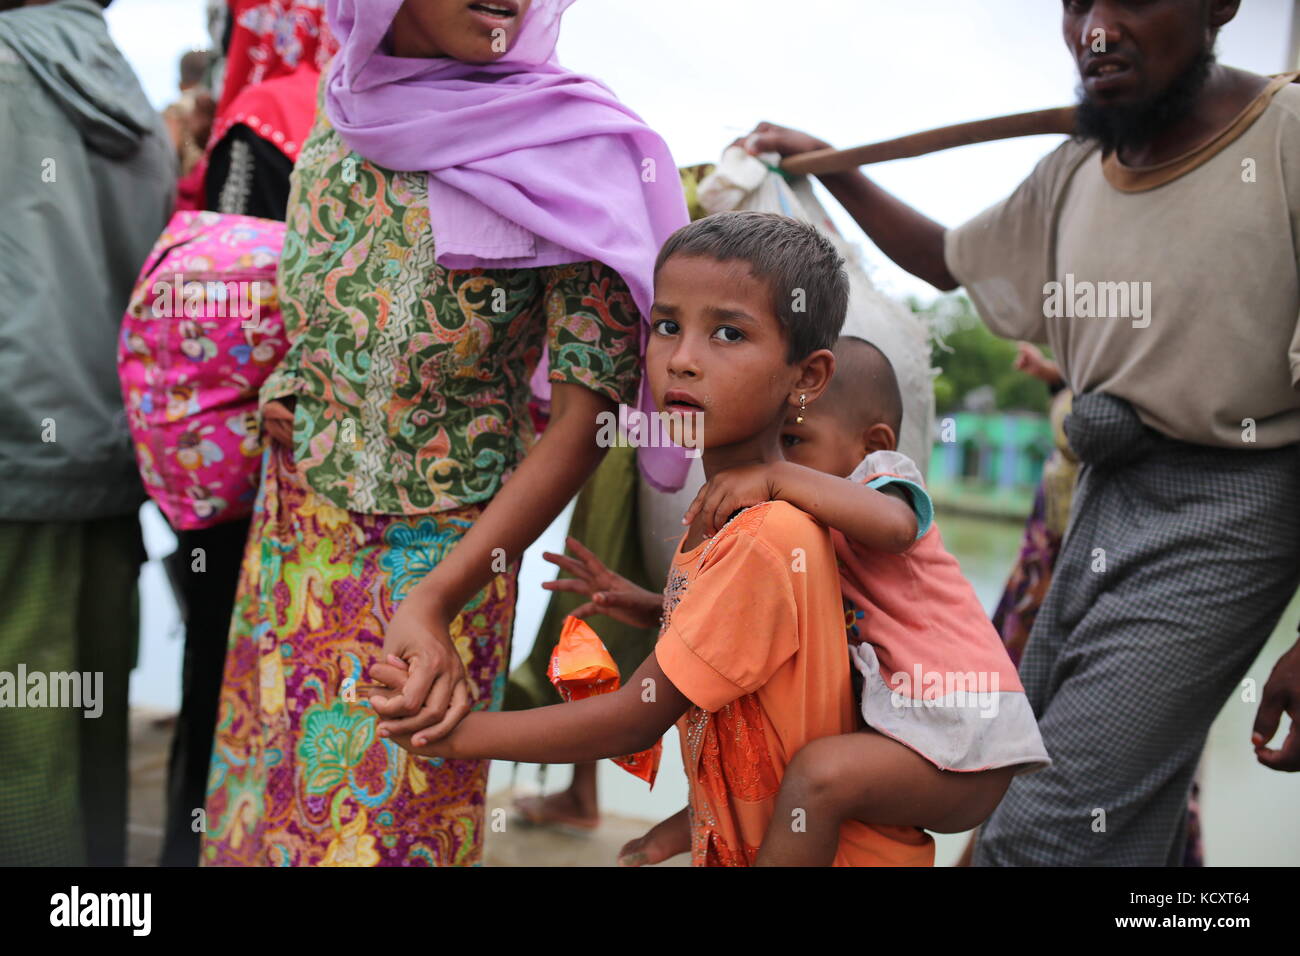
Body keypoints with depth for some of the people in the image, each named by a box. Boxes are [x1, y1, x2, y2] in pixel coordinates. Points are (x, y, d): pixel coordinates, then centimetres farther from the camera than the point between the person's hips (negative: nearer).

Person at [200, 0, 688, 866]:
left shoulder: (568, 154, -17)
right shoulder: (345, 95, -2)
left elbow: (588, 413, -19)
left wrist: (437, 600, -26)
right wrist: (288, 381, 2)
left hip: (433, 558, -5)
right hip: (288, 528, 5)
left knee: (378, 825, 7)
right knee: (261, 801, 20)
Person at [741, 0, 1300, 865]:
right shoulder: (1071, 176, 8)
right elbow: (945, 259, 26)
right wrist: (828, 164, 23)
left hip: (1228, 503, -7)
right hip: (1108, 492, 7)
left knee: (1048, 832, -15)